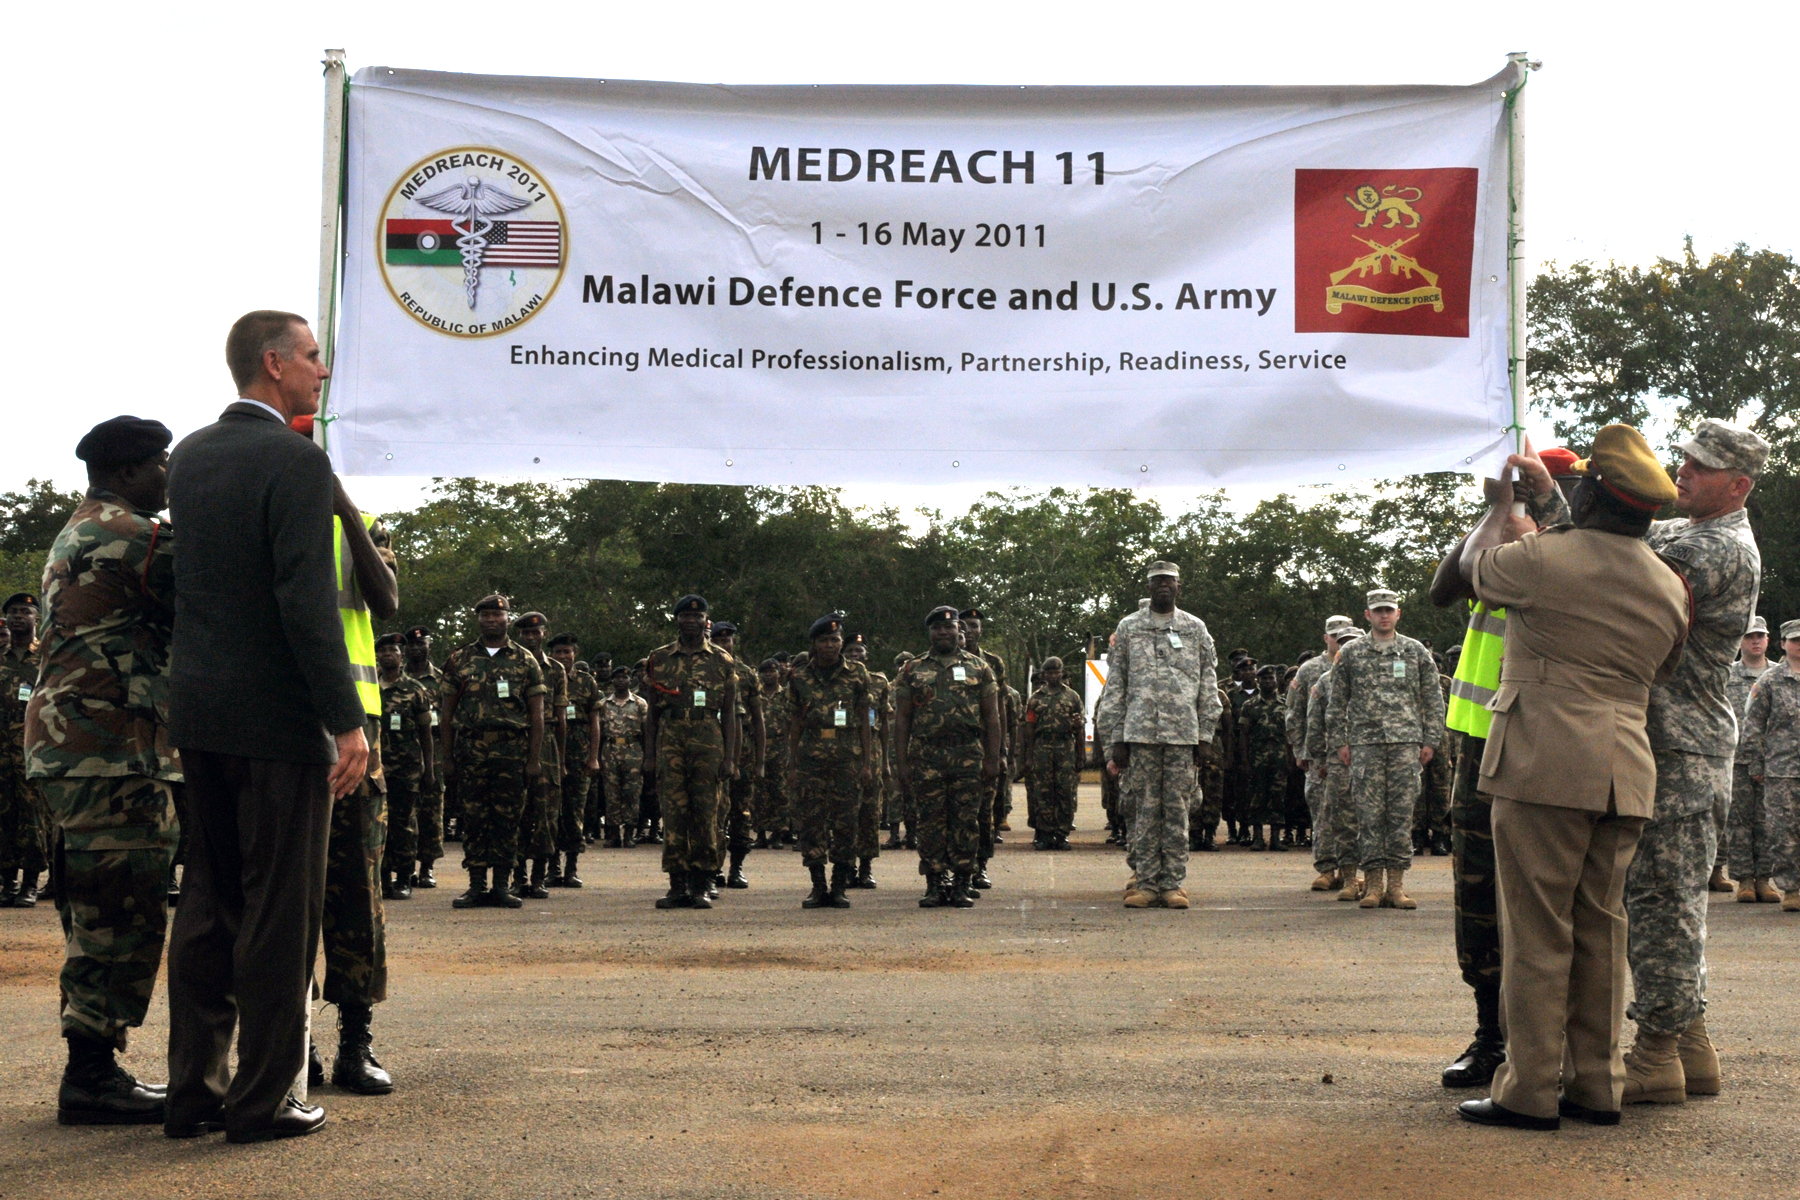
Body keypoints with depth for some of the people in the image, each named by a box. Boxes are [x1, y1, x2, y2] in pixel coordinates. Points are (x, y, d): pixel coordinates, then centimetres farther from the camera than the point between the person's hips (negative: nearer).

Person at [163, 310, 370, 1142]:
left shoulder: (187, 457, 10)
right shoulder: (299, 464, -13)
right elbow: (309, 605, -20)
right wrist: (347, 722, -17)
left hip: (196, 709, 8)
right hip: (278, 715, -7)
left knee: (207, 901, 14)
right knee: (280, 908, 0)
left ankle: (193, 1087, 19)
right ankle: (263, 1097, 5)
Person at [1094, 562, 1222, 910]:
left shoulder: (1196, 629, 11)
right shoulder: (1129, 628, 10)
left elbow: (1208, 685, 10)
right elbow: (1115, 686, 8)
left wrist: (1205, 735, 3)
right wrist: (1116, 738, 1)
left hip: (1182, 734, 0)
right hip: (1140, 732, 0)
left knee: (1177, 809, 1)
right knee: (1145, 809, 0)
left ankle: (1174, 884, 5)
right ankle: (1147, 883, 5)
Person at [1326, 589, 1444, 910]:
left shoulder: (1416, 652, 11)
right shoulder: (1351, 654, 10)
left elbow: (1433, 700, 12)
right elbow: (1338, 702, 12)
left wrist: (1430, 740, 5)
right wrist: (1340, 741, 4)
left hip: (1406, 742, 0)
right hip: (1365, 743, 0)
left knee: (1402, 813, -1)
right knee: (1369, 814, -3)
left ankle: (1396, 884, 3)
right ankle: (1372, 883, 1)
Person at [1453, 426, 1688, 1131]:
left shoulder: (1545, 557, -9)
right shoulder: (1669, 586, 11)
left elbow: (1475, 565, 11)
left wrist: (1500, 507, 33)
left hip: (1545, 766, -6)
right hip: (1624, 773, 6)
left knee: (1536, 930, -3)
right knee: (1599, 926, 12)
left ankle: (1529, 1090, 0)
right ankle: (1597, 1085, 15)